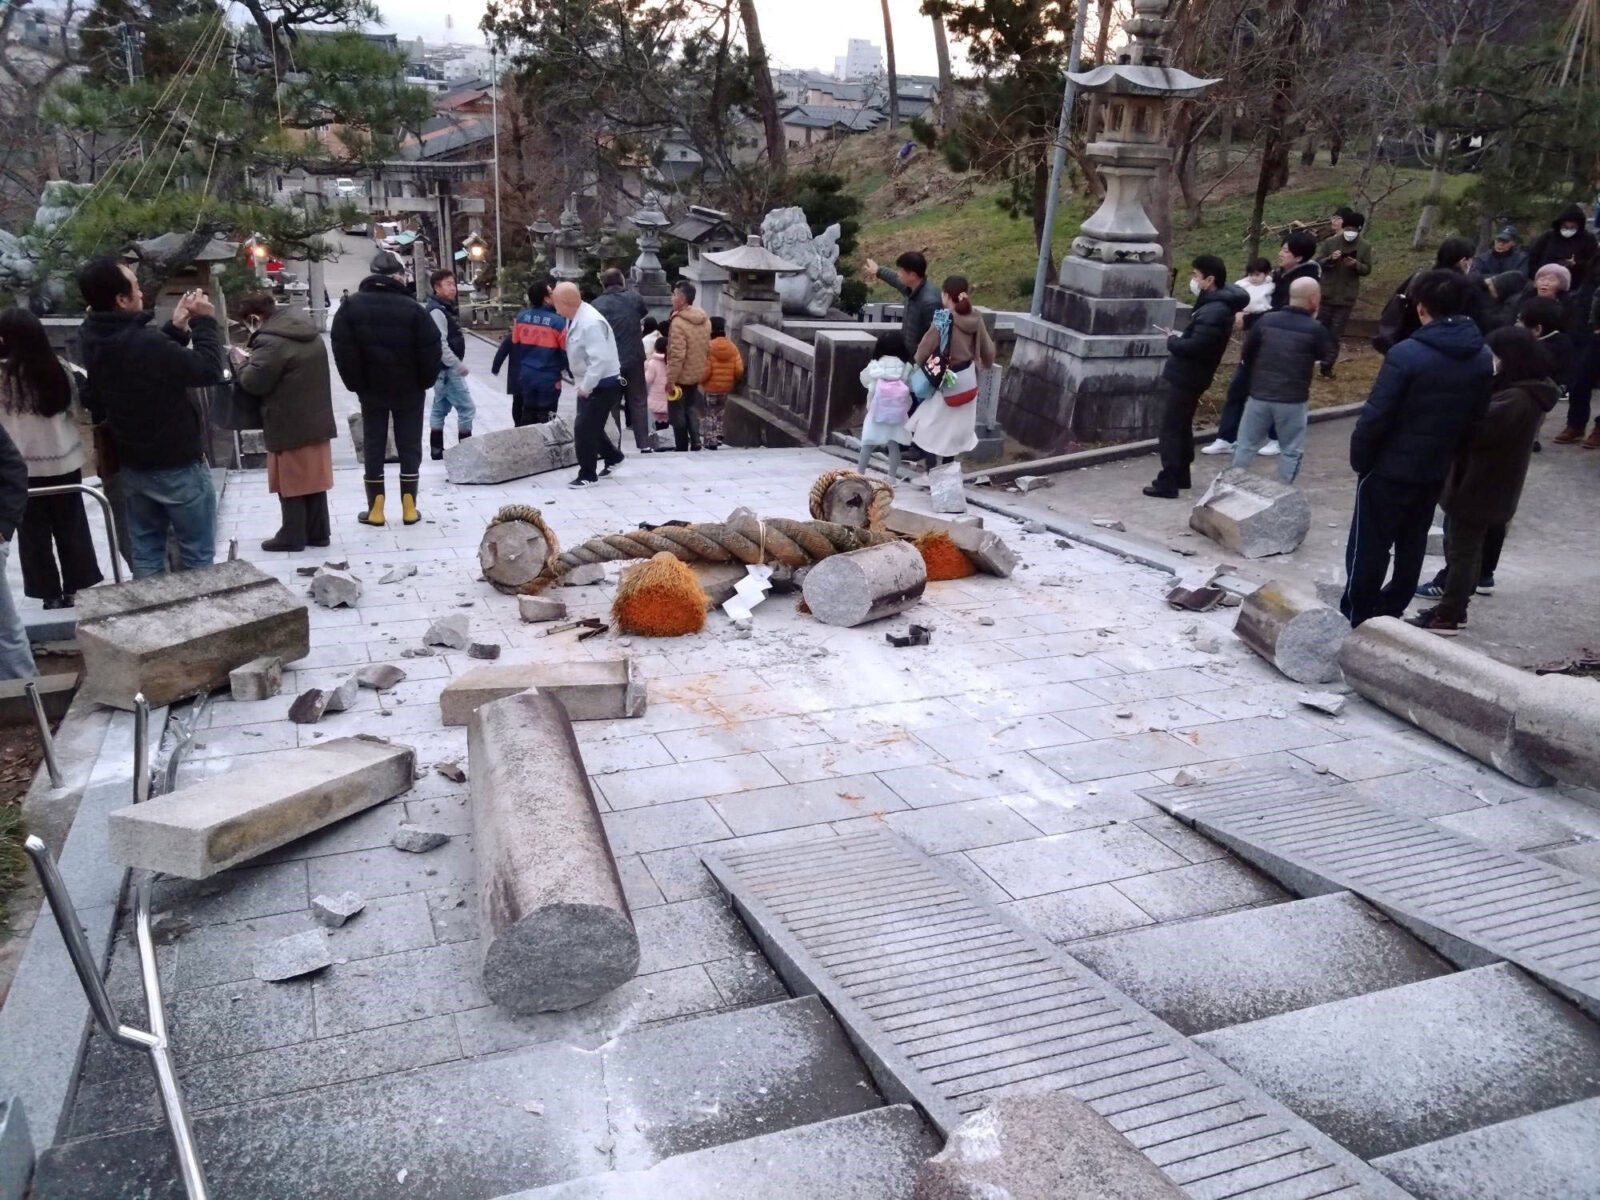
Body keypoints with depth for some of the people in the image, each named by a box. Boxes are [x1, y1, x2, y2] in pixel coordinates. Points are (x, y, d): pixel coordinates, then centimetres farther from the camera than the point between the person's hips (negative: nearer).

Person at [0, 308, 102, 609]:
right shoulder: (57, 370, -1)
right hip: (64, 463, 3)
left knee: (34, 535, 9)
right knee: (72, 529, 14)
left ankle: (51, 595, 13)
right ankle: (76, 591, 20)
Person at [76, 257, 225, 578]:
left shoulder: (92, 339, -2)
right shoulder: (144, 343, -29)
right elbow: (210, 370, -21)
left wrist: (176, 329, 4)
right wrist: (204, 322, -11)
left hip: (132, 464, 8)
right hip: (177, 466, -8)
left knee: (145, 554, 15)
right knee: (197, 556, 4)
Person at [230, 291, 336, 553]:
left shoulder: (270, 341, -19)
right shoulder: (309, 333, 10)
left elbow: (253, 383, -18)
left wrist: (242, 363, 1)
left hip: (290, 426, -8)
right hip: (316, 421, 8)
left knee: (290, 484, 2)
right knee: (312, 479, 14)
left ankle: (293, 536, 10)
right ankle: (318, 532, 19)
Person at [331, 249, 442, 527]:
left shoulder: (351, 307, -4)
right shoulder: (412, 308, -12)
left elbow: (343, 351, -7)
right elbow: (432, 350, -13)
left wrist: (356, 384, 1)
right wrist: (425, 381, 1)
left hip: (371, 389, 2)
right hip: (409, 390, -2)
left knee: (373, 446, 9)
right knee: (410, 446, 7)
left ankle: (375, 508, 9)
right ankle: (409, 507, 8)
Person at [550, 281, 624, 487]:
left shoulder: (590, 323, -27)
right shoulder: (575, 317, 2)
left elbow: (600, 360, -31)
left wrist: (585, 387, -23)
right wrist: (581, 384, 12)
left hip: (603, 385, -9)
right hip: (589, 383, 9)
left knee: (583, 429, -5)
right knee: (591, 427, 19)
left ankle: (587, 475, 8)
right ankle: (613, 457, 39)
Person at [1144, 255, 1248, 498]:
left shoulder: (1214, 312, -23)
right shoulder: (1215, 304, 10)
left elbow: (1194, 347, -29)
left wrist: (1172, 340, -12)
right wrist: (1178, 339, 0)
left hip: (1183, 378, -10)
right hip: (1187, 376, 10)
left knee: (1171, 430, -4)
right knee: (1182, 427, 18)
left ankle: (1167, 483, 0)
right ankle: (1180, 476, 29)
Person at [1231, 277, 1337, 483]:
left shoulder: (1266, 320, 0)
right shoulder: (1315, 328, -10)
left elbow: (1246, 355, 7)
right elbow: (1328, 357, 6)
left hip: (1259, 395, 3)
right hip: (1293, 400, -3)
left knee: (1246, 445, 12)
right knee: (1292, 451, 10)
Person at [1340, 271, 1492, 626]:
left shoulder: (1407, 354, -21)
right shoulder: (1483, 358, 0)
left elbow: (1376, 415, -20)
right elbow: (1478, 416, 6)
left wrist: (1359, 458, -7)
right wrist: (1448, 451, 14)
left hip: (1390, 468, -6)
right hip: (1436, 470, 6)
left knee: (1369, 546, 4)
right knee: (1412, 545, 17)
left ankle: (1353, 618, 10)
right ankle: (1389, 612, 28)